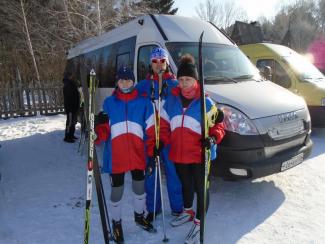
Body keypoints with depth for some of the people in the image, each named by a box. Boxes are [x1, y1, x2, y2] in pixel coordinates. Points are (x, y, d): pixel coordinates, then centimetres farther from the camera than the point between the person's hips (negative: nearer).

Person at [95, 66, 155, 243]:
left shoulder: (143, 103, 3)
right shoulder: (109, 102, 3)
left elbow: (150, 130, 2)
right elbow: (105, 131, 2)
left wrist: (152, 153, -2)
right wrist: (99, 127, -20)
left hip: (138, 154, 1)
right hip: (116, 156, -1)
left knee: (139, 187, 17)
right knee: (117, 190, 8)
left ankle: (139, 216, 44)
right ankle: (116, 223, 34)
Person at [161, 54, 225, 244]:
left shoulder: (205, 102, -7)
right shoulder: (171, 100, 5)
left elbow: (217, 124, -4)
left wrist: (212, 138, -22)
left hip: (199, 155, -4)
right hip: (178, 154, 5)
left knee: (201, 188, 6)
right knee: (186, 184, 23)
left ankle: (199, 223, 23)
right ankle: (188, 212, 46)